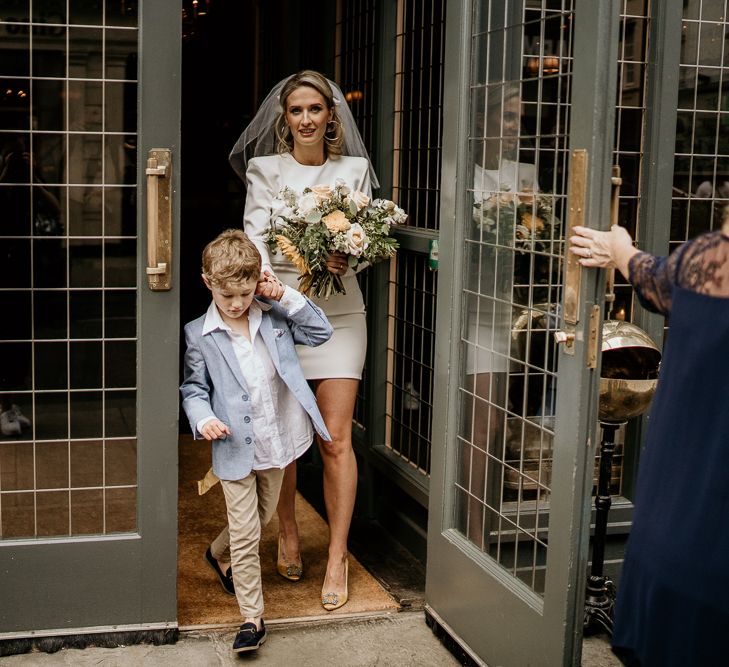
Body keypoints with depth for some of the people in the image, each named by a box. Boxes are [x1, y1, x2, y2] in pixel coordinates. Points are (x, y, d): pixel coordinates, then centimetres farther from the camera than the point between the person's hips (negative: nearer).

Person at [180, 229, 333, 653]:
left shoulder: (274, 316, -1)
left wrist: (286, 297, -10)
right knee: (245, 534, -2)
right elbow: (193, 389, -2)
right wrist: (204, 419, -21)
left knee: (261, 521, 22)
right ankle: (252, 618, 7)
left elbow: (321, 332, -1)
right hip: (235, 448, -4)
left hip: (276, 442, 4)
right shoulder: (199, 335, -8)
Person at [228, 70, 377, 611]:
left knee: (336, 439, -3)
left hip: (338, 312, 0)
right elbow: (255, 231, -8)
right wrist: (263, 277, -29)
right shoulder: (265, 169, 5)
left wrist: (347, 257, -18)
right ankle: (288, 534, 29)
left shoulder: (354, 169, 8)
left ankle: (337, 557, 7)